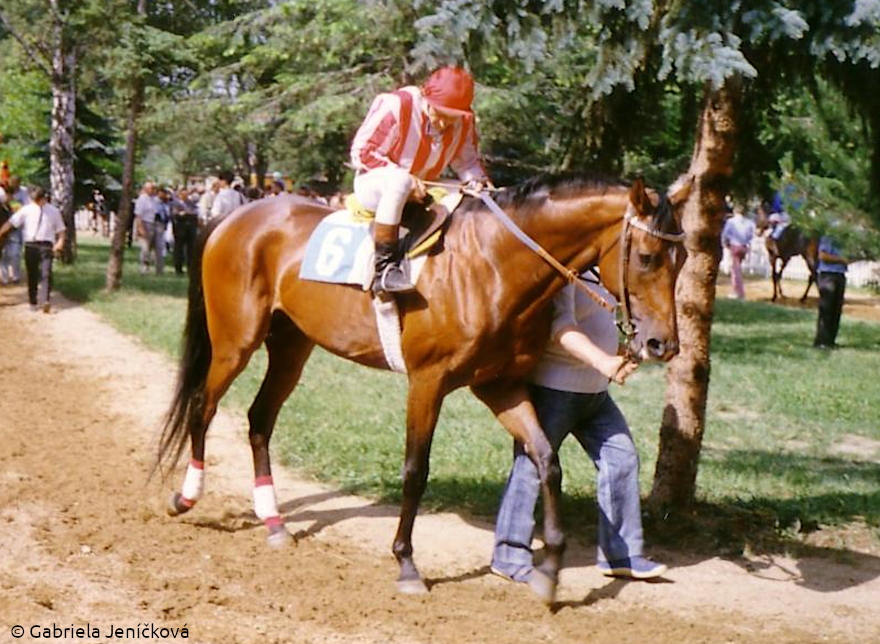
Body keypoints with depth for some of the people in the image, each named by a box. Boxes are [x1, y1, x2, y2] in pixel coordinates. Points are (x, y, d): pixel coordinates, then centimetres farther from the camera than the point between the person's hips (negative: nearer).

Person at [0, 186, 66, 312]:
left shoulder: (53, 211, 7)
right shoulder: (26, 210, 6)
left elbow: (60, 229, 12)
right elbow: (11, 223, 4)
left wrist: (60, 242, -5)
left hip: (46, 245, -1)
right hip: (30, 244, 1)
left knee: (46, 273, -15)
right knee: (32, 275, 7)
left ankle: (45, 301, -24)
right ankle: (33, 302, 18)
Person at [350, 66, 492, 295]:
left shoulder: (464, 122, -4)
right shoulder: (395, 106, -22)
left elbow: (467, 160, 9)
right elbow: (362, 151, -17)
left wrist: (477, 180, -15)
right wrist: (403, 177, -29)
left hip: (420, 192, 7)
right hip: (373, 184, -7)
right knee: (399, 181, -42)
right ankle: (384, 267, -38)